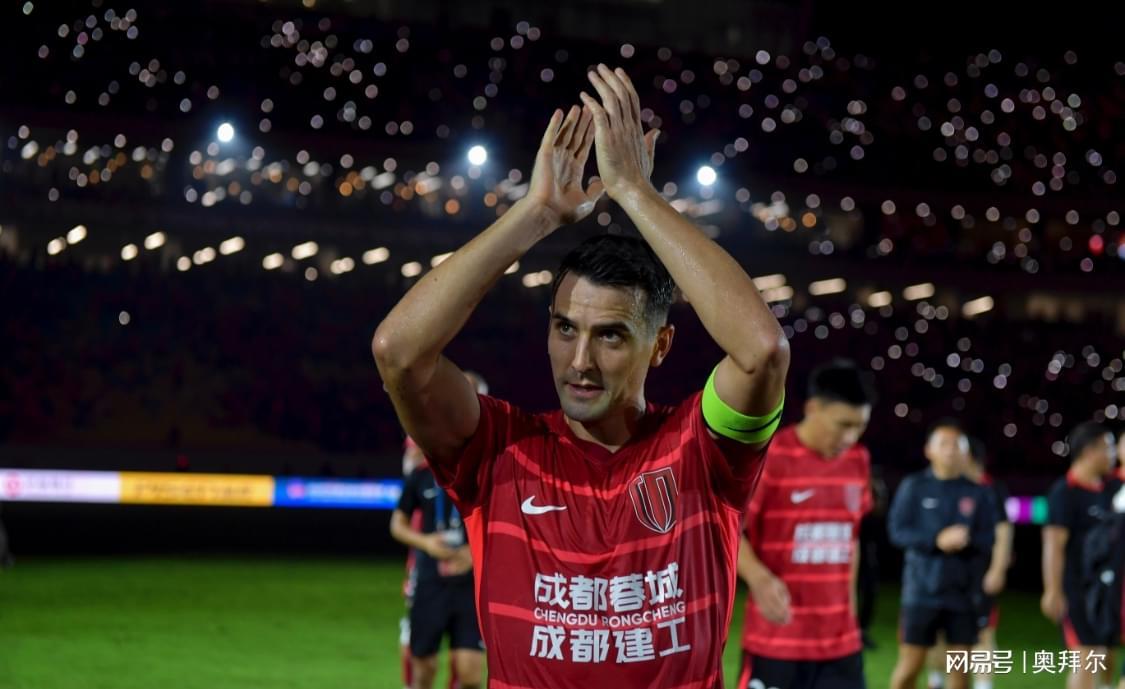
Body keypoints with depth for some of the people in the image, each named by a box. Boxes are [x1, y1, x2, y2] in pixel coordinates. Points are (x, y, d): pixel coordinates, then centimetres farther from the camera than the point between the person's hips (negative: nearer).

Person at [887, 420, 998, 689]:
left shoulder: (979, 493, 5)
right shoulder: (914, 486, 0)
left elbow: (989, 539, 2)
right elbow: (897, 531, -6)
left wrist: (967, 541, -21)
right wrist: (937, 541, -19)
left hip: (963, 592, 2)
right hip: (922, 588, -2)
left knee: (960, 664, 5)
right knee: (910, 664, 0)